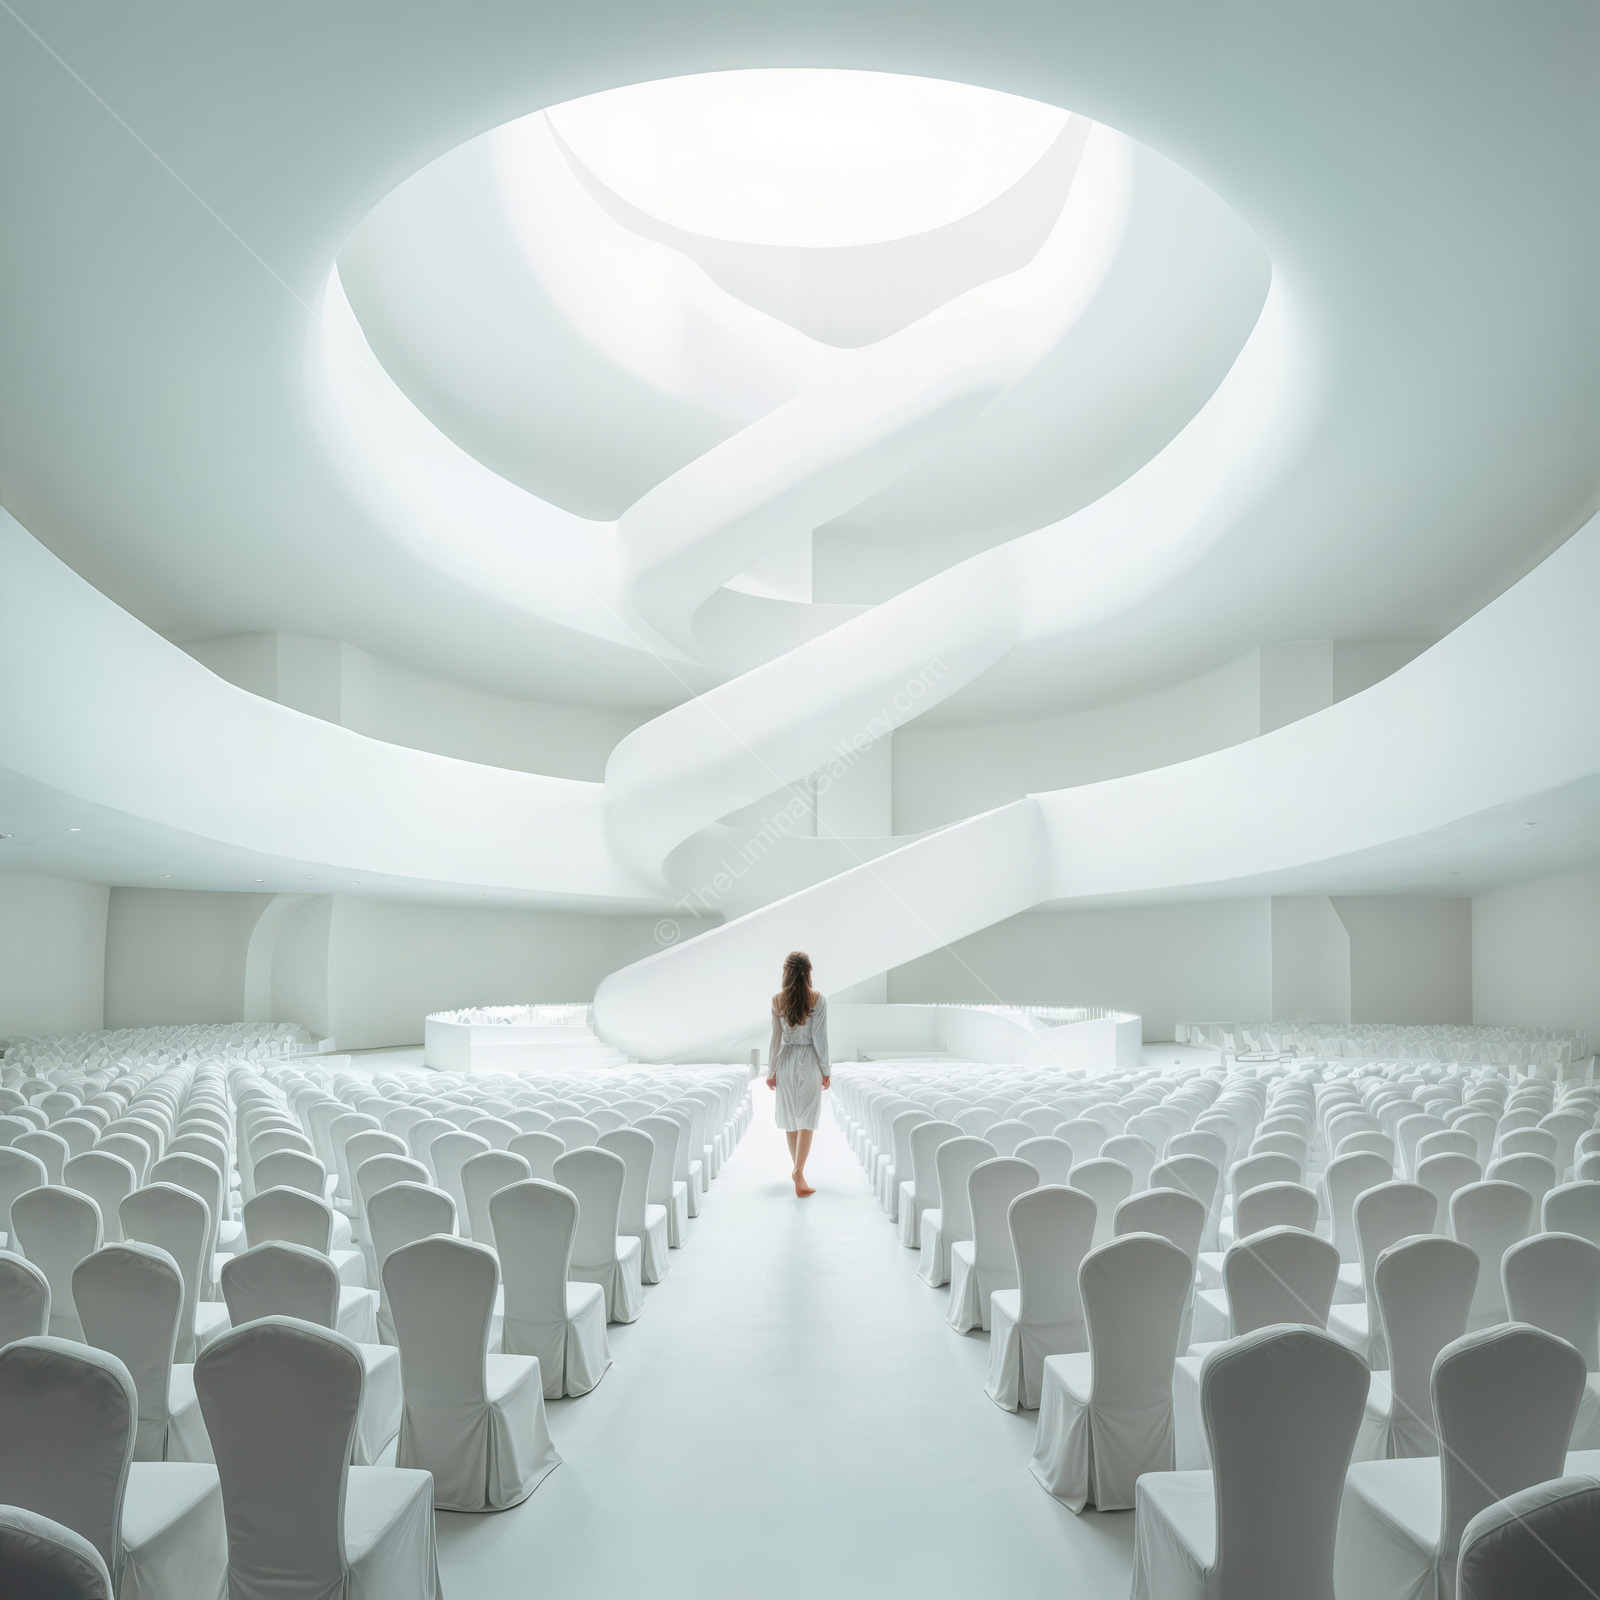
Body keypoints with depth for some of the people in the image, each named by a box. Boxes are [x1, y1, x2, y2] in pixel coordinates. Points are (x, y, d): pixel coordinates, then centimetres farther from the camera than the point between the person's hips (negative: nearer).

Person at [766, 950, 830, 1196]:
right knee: (807, 1119, 0)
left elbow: (776, 1039, -2)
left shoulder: (777, 1000, -4)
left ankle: (798, 1170, 27)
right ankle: (799, 1175, -11)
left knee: (790, 1118, 15)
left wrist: (771, 1071, 7)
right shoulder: (818, 1000, -11)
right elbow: (820, 1038, -10)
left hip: (786, 1061, 3)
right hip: (809, 1062, -3)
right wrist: (825, 1070, -1)